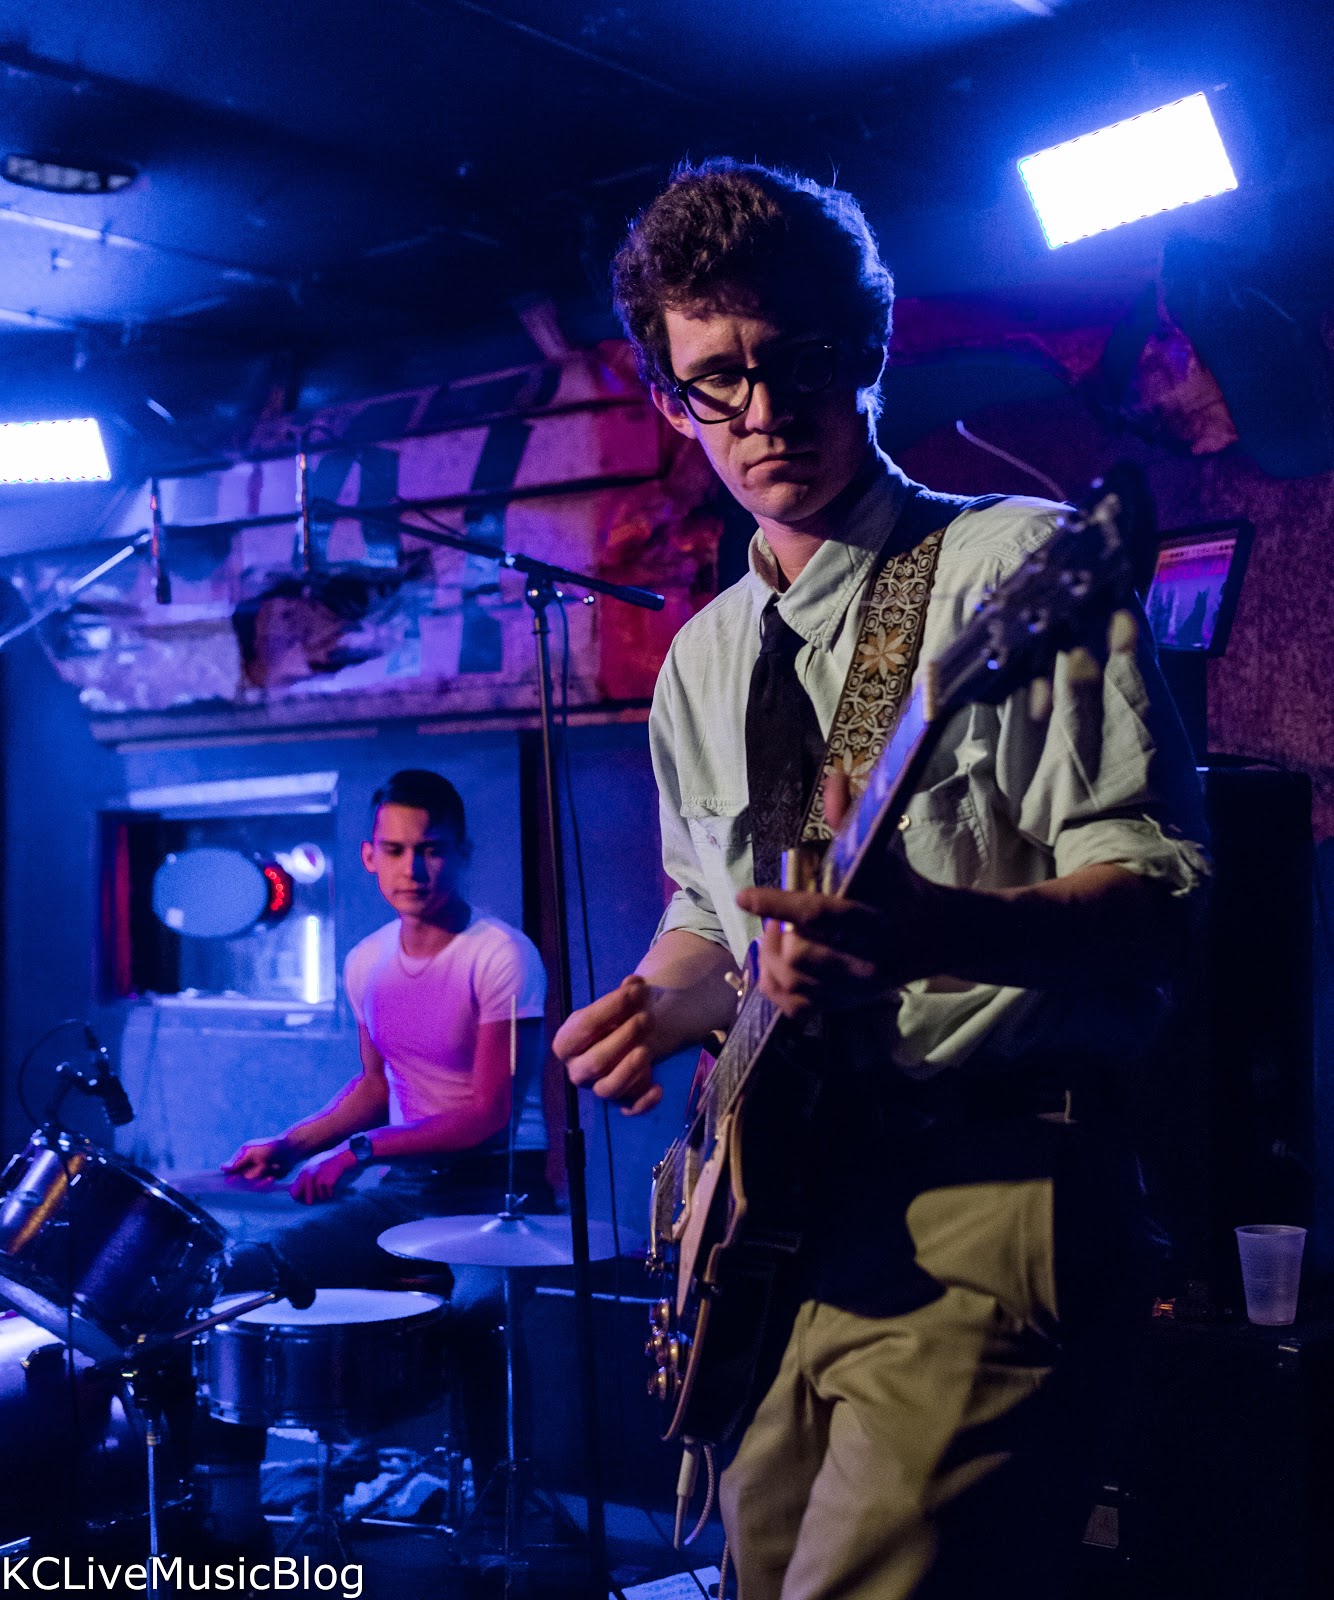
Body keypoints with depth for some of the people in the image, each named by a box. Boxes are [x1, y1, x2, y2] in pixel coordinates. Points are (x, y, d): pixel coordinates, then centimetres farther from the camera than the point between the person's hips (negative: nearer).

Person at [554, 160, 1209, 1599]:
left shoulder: (1020, 570, -5)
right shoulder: (704, 659, 15)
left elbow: (1156, 889, -12)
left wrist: (936, 930, -31)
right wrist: (661, 1006, 3)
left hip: (987, 1206, -6)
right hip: (783, 1205, 7)